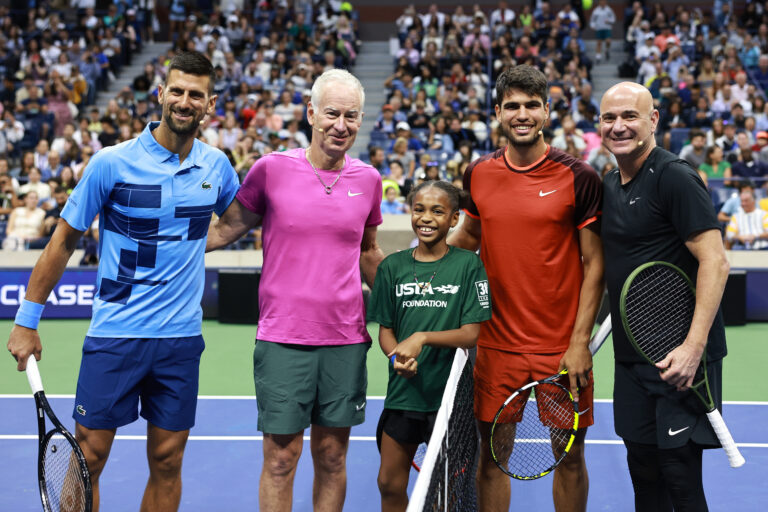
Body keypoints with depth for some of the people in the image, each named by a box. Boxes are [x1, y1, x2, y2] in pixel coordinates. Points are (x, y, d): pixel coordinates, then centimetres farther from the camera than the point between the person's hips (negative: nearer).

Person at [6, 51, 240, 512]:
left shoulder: (216, 165, 4)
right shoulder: (112, 163, -7)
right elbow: (64, 240, -1)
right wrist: (27, 321, 0)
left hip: (182, 336, 3)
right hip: (115, 334, -3)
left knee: (167, 461, 8)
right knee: (87, 458, 0)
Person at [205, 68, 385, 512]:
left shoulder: (368, 179, 6)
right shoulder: (272, 169, -4)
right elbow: (224, 230, 6)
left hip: (347, 339, 3)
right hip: (283, 339, -3)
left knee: (332, 457, 10)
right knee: (281, 458, 1)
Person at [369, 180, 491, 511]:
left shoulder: (468, 265, -5)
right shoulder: (392, 267, 4)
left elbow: (472, 333, -9)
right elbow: (385, 330, 7)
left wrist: (422, 338, -22)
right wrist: (397, 357, -14)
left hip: (449, 391, -2)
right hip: (403, 389, 3)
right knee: (390, 485, 9)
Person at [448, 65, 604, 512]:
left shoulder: (579, 177, -6)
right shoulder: (478, 175, 3)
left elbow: (594, 264, -5)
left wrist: (580, 342, -10)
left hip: (562, 349, -2)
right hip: (497, 345, 3)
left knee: (570, 456, 7)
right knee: (493, 454, 8)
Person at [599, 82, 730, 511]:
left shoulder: (675, 177, -13)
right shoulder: (608, 186, 12)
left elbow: (715, 261, -19)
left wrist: (694, 345, -26)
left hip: (678, 356, -8)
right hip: (631, 355, 8)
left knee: (680, 471, -4)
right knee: (642, 467, 13)